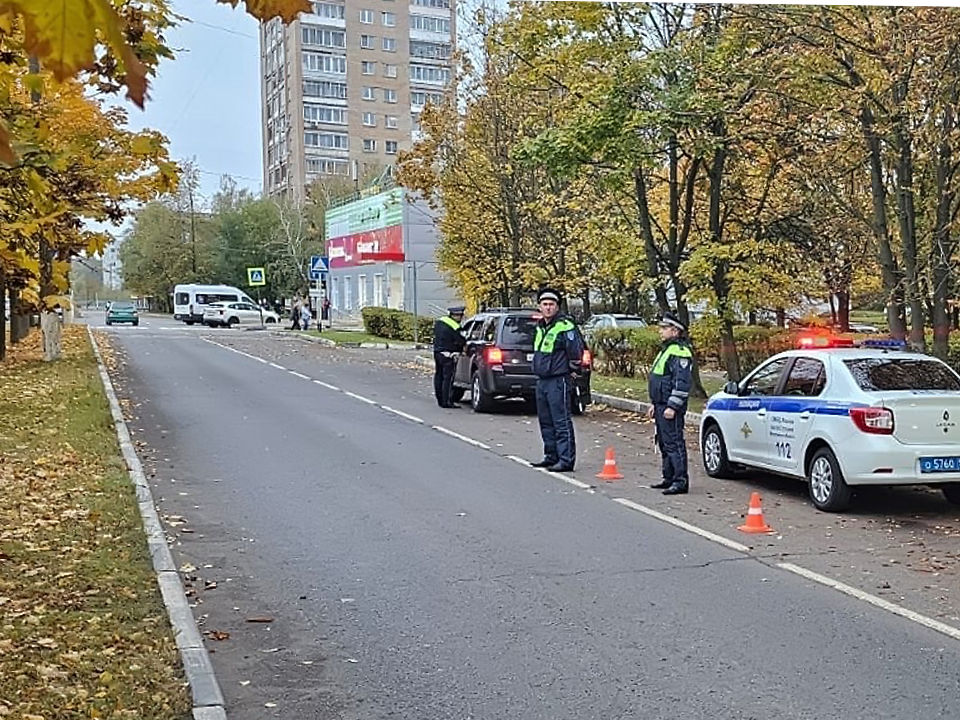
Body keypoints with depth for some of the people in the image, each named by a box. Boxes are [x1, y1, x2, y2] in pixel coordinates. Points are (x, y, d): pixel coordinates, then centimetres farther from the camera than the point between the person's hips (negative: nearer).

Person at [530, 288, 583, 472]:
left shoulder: (565, 326, -13)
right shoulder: (540, 327, 15)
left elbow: (577, 350, -17)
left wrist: (573, 368, -6)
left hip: (558, 381, -9)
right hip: (542, 380, 9)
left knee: (562, 422, -8)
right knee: (545, 421, 15)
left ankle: (566, 460, -6)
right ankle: (551, 456, 25)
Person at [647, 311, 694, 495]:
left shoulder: (680, 352, -14)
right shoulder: (666, 350, 20)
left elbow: (682, 383, -22)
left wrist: (672, 406, -25)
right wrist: (655, 404, 26)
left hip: (671, 407, -11)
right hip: (661, 406, 11)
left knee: (674, 443, -10)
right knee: (664, 443, 16)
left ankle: (681, 481, -8)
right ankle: (669, 478, 24)